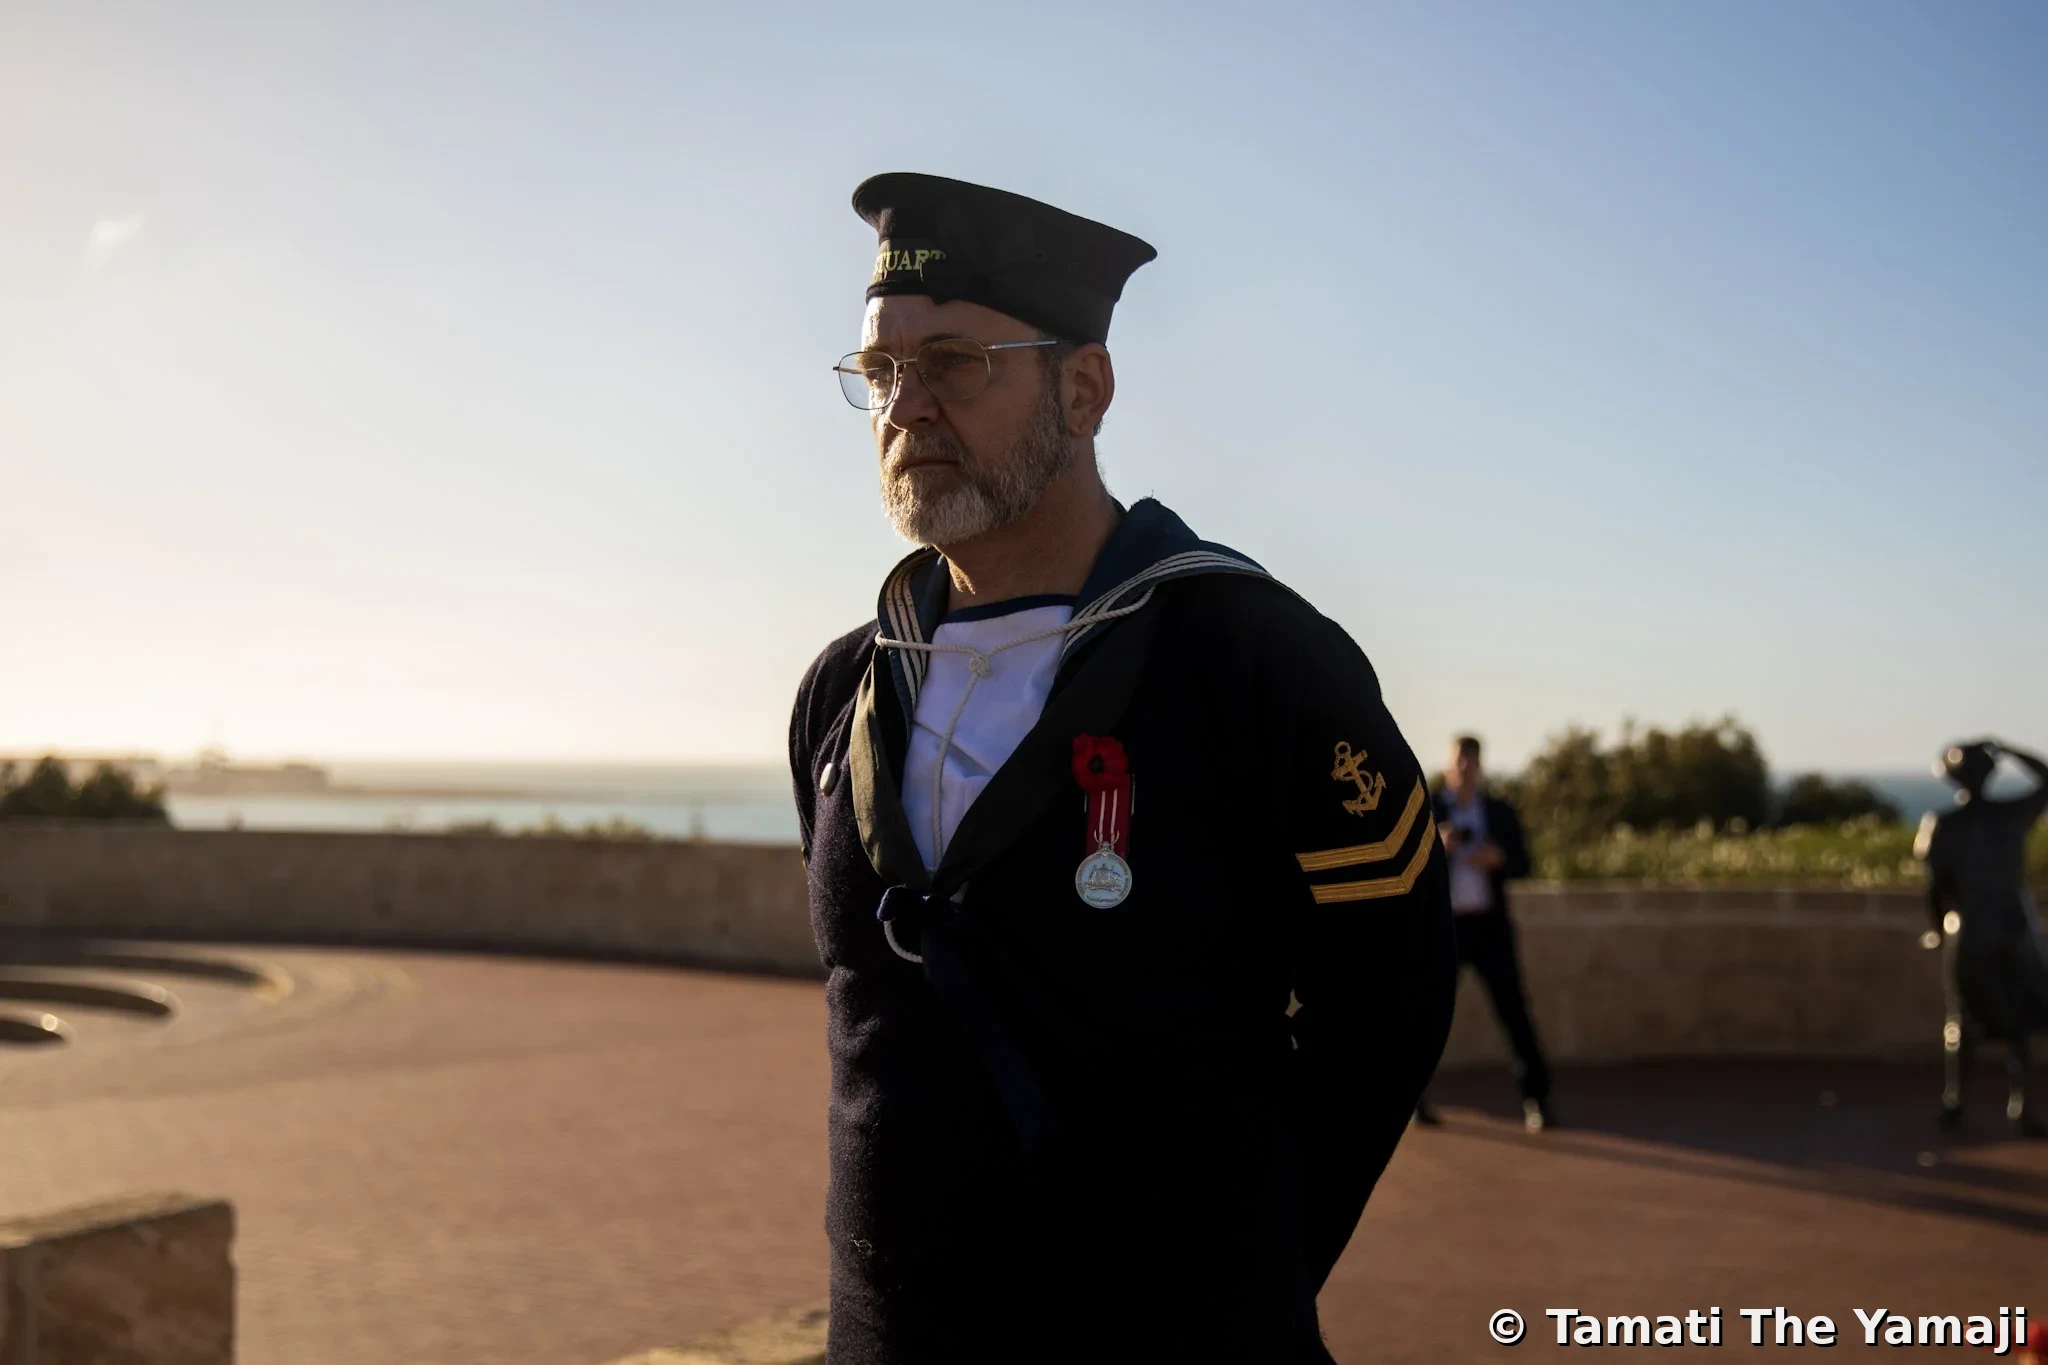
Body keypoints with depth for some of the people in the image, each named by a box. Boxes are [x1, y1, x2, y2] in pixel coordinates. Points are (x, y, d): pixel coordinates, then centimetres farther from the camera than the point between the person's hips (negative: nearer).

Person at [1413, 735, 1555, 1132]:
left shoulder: (1501, 812, 6)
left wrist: (1498, 858, -16)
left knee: (1514, 1010, -4)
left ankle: (1536, 1098, 2)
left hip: (1489, 925, 1)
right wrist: (1435, 847, -22)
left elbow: (1522, 865, 6)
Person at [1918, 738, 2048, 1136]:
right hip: (2013, 929, 0)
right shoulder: (2013, 814, -5)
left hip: (1966, 934, 0)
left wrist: (1940, 930, 8)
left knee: (1963, 1020, 13)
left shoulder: (1942, 825, -7)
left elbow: (1936, 887, -6)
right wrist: (2004, 749, 10)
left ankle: (1952, 1103, 15)